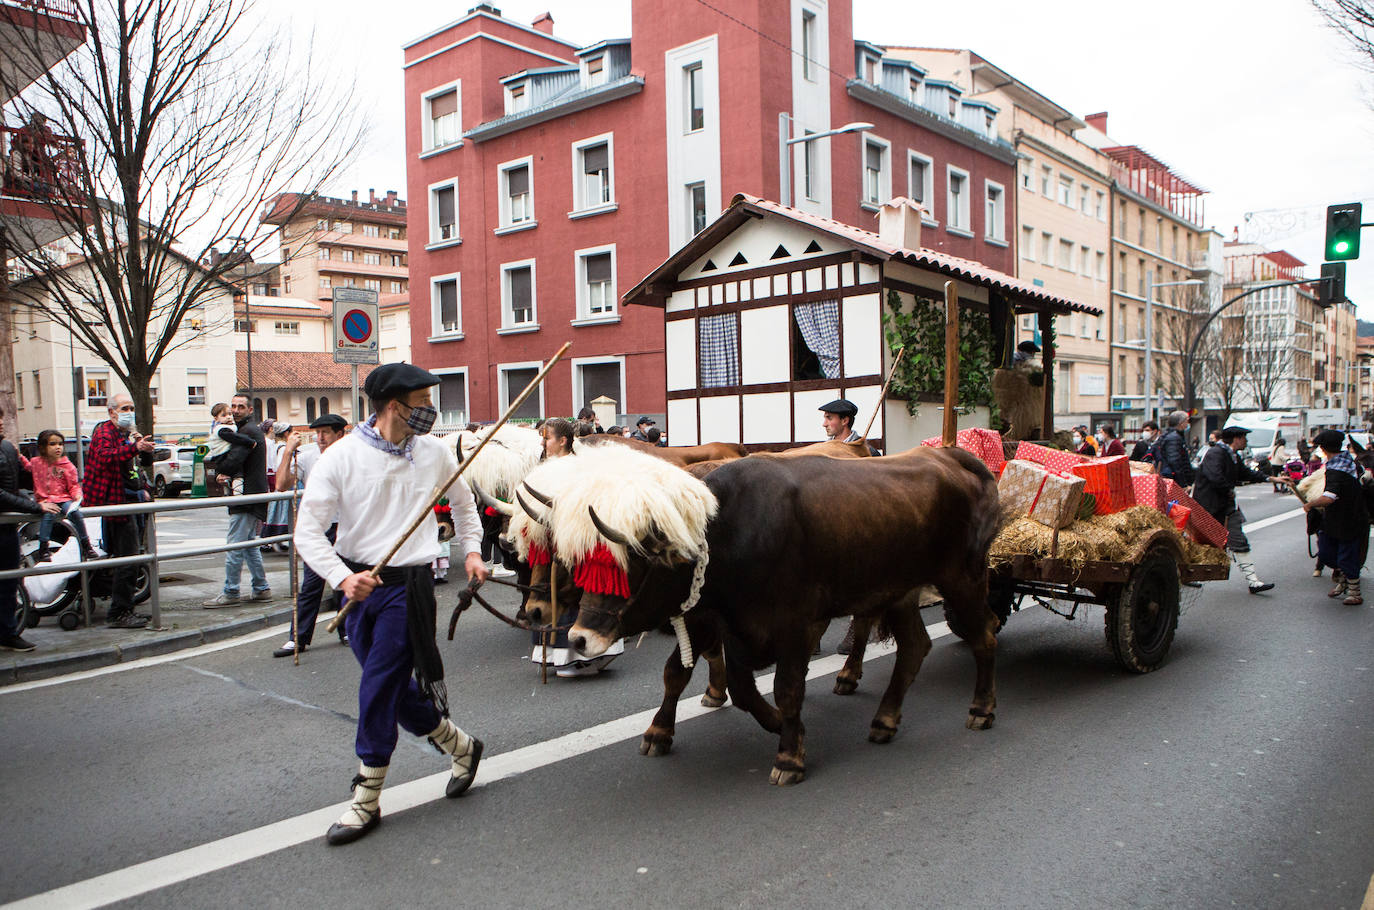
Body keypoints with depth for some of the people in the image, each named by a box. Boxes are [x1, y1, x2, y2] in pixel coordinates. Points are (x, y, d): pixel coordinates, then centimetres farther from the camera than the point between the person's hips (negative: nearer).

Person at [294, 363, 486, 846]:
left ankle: (366, 800, 10)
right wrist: (342, 577, -24)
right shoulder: (342, 456, -8)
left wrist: (471, 550, 7)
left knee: (379, 687, -5)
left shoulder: (435, 453, -1)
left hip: (409, 585, -2)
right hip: (357, 584, 2)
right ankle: (461, 746, 34)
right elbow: (308, 529, -10)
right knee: (394, 685, 11)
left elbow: (463, 503, 19)